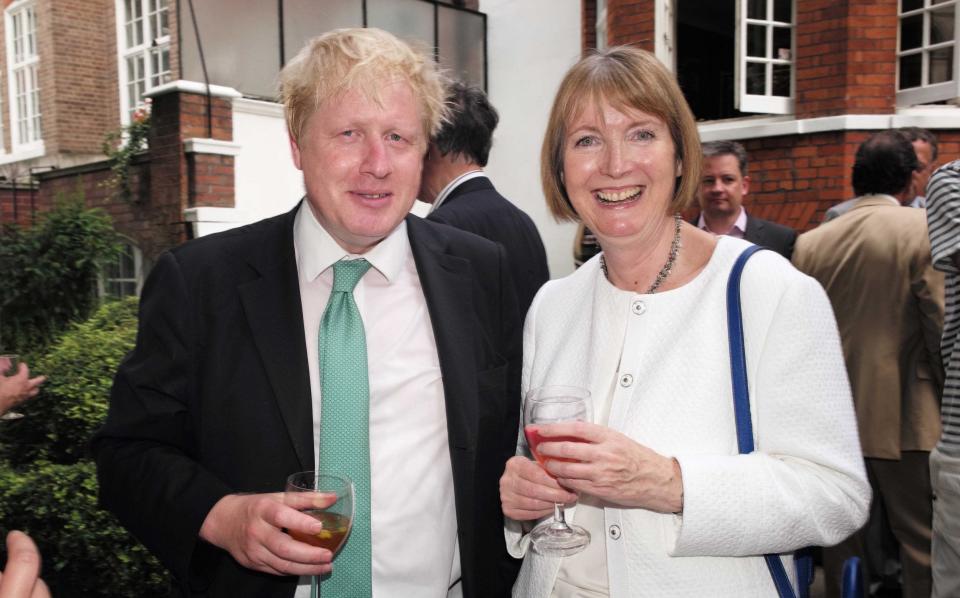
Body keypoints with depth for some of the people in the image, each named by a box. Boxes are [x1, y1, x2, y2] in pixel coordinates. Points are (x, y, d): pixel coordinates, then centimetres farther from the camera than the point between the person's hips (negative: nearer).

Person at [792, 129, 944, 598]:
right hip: (903, 418, -4)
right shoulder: (923, 229, -8)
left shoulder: (810, 242, 3)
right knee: (922, 545, 6)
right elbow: (943, 329, -11)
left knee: (843, 544, 14)